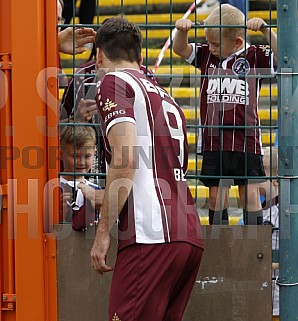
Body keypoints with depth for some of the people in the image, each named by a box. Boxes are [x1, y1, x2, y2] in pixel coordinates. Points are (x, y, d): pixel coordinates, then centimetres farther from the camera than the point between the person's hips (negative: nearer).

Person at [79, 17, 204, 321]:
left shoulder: (115, 82, 2)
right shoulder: (164, 96, 27)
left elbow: (125, 160, -12)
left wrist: (103, 232, -10)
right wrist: (96, 196, 48)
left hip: (151, 235, -8)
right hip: (190, 236, 8)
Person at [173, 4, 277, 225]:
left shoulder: (255, 56, -2)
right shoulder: (207, 55, 9)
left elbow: (281, 55, -13)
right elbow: (180, 49, 9)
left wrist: (265, 30, -25)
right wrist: (182, 30, -12)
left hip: (245, 139, -3)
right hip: (213, 139, 3)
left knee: (250, 193, 0)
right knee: (216, 194, 8)